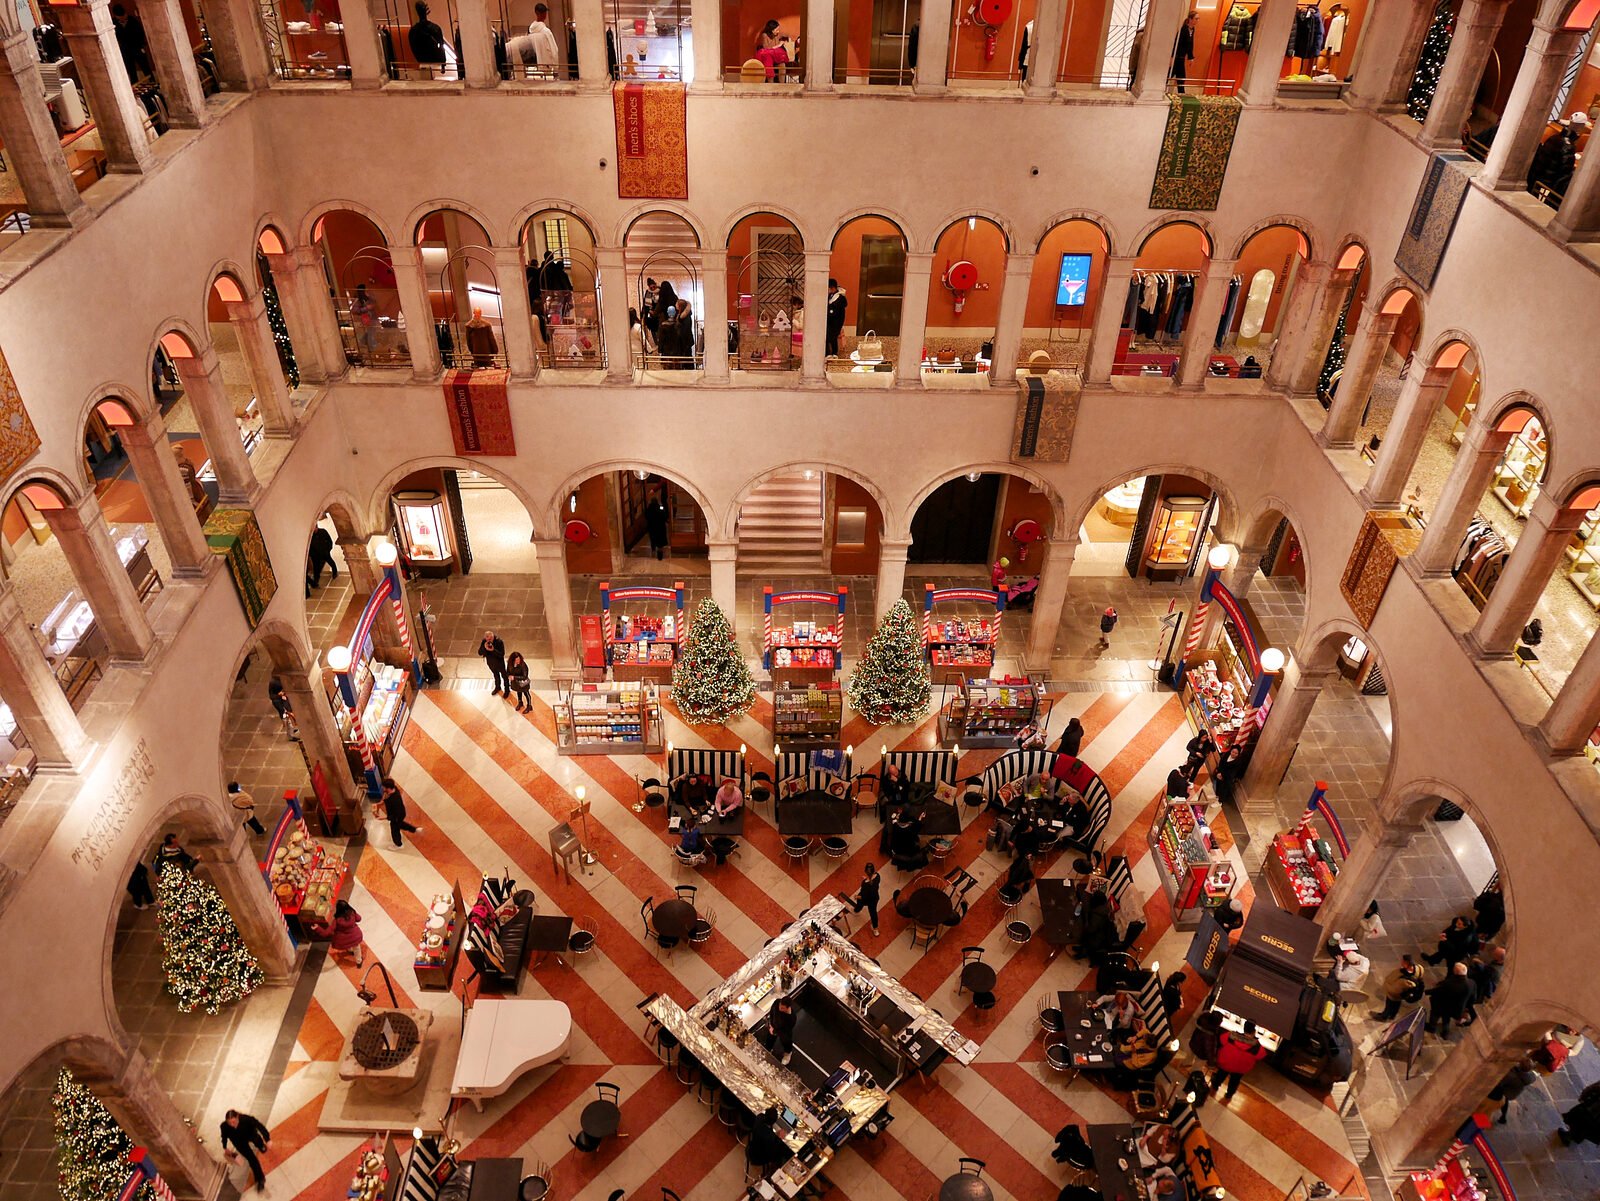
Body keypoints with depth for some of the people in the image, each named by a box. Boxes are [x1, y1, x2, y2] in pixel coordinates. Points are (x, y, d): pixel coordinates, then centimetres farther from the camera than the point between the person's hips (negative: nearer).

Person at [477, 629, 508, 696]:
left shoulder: (499, 642, -31)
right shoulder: (484, 642, -19)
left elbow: (502, 654, -32)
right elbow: (480, 653, -18)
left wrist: (493, 650, -46)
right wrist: (484, 648, -37)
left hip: (500, 663, -4)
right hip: (491, 663, 4)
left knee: (504, 676, 18)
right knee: (496, 675, 29)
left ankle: (507, 690, 41)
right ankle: (498, 687, 55)